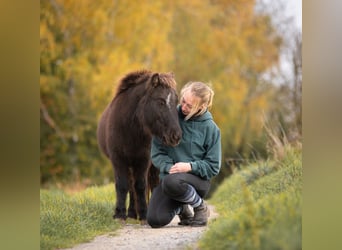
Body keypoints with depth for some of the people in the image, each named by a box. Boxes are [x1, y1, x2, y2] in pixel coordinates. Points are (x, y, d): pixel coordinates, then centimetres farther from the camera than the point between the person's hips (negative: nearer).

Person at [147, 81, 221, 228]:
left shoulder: (210, 128, -6)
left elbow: (213, 167, -4)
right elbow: (157, 152, 2)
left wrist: (190, 166, -20)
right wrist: (168, 167, -16)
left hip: (198, 178, -3)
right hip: (169, 174, 3)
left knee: (171, 182, -39)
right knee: (155, 220, -18)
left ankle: (201, 207, -8)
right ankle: (181, 207, 19)